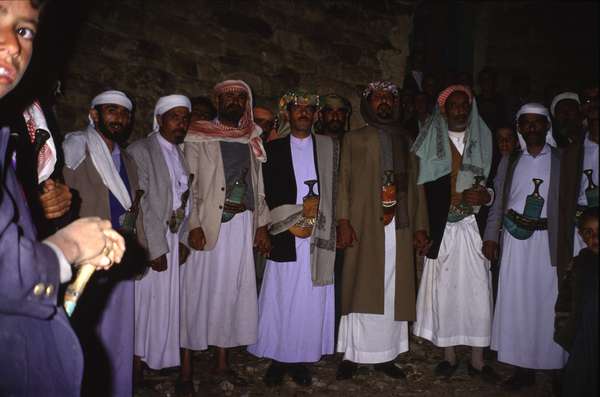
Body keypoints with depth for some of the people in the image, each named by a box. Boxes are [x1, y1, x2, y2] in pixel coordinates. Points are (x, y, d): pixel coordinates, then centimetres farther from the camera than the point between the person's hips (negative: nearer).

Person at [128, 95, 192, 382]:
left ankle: (160, 356, 24)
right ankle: (137, 359, 16)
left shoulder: (183, 153, 10)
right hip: (148, 243, -6)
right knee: (145, 299, 1)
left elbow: (186, 200, 10)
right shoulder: (140, 151, -9)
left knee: (167, 301, 11)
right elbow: (142, 204, -14)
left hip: (173, 241, 6)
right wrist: (156, 248, -14)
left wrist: (183, 240, 0)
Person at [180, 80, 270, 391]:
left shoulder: (252, 140, 14)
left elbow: (258, 185, 14)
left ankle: (221, 362, 22)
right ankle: (186, 367, 10)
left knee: (232, 291, 9)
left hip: (242, 225, 4)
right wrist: (194, 225, -15)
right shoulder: (198, 137, 0)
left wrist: (261, 225, 8)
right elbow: (188, 184, -6)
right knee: (198, 292, 0)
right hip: (207, 224, -4)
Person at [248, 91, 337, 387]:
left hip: (318, 239, 1)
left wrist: (317, 224, -5)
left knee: (311, 301, 4)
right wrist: (291, 224, -7)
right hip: (285, 237, -1)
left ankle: (301, 360, 16)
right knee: (281, 299, 3)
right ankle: (278, 359, 17)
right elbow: (269, 193, 2)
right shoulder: (274, 148, 7)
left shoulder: (330, 147, 9)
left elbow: (335, 190, 6)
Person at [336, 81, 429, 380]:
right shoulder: (354, 139, 9)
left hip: (399, 228, 3)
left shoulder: (406, 142, 17)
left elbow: (416, 186, 14)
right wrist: (343, 221, -11)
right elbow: (344, 182, 1)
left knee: (393, 291, 3)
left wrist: (420, 227, 7)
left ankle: (385, 354, 13)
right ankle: (352, 355, 6)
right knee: (361, 290, -3)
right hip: (364, 226, -3)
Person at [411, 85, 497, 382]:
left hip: (472, 227, 1)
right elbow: (420, 187, 1)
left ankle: (477, 360, 13)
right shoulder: (430, 142, 5)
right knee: (443, 290, 3)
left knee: (476, 290, 0)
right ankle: (449, 356, 18)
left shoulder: (483, 140, 9)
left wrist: (486, 196, -9)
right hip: (441, 229, -1)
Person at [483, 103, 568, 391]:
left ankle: (556, 365, 14)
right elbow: (498, 202, 11)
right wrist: (491, 236, 3)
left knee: (548, 302, -1)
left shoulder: (562, 160, 4)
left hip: (549, 240, -2)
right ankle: (524, 367, 14)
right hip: (515, 240, 3)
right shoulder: (509, 161, 13)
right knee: (518, 302, 4)